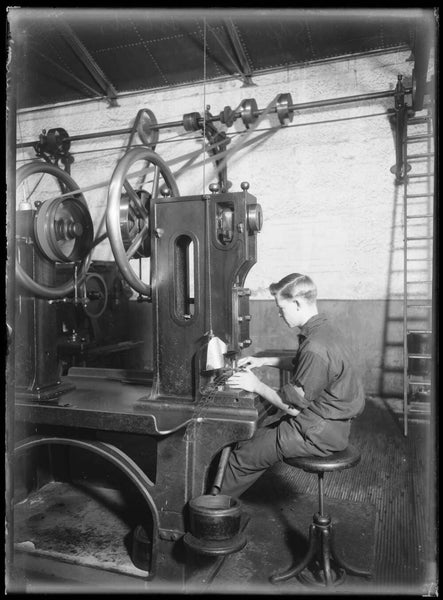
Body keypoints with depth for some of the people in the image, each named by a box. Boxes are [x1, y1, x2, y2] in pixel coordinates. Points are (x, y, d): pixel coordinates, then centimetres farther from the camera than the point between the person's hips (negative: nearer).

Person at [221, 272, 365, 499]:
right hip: (327, 424, 10)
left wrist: (256, 385, -10)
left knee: (242, 457, -2)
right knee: (251, 439, 15)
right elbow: (299, 364, 23)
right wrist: (263, 361, 16)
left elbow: (293, 406, -22)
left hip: (318, 435, -10)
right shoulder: (320, 329, 3)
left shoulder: (316, 348, -29)